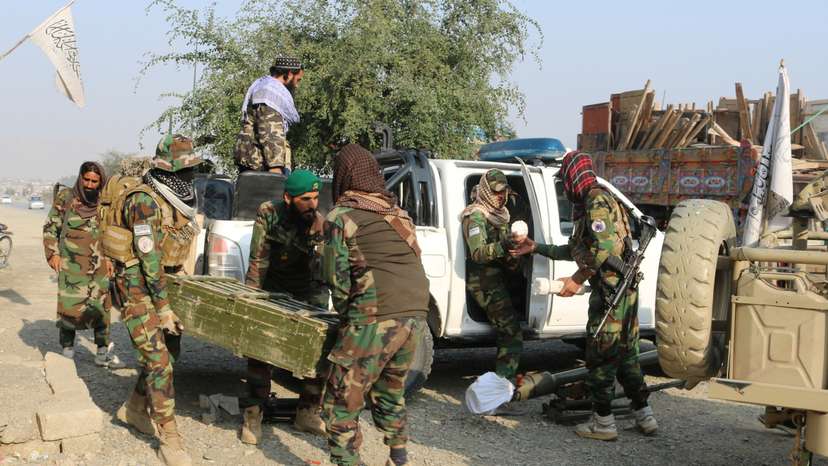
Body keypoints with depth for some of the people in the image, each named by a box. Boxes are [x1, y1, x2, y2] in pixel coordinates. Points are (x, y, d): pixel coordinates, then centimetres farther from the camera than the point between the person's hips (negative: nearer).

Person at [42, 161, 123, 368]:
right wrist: (52, 253, -3)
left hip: (98, 264, 2)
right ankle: (67, 341, 23)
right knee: (70, 304, -2)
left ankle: (103, 352, 5)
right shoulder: (65, 197, -1)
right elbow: (50, 227, 4)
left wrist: (109, 258, 10)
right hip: (71, 263, -2)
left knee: (102, 306, 0)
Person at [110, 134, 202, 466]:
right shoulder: (146, 202, -21)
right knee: (158, 361, -9)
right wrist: (163, 308, -20)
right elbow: (150, 259, -22)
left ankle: (135, 409, 37)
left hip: (165, 285, 9)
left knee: (168, 351, 16)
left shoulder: (178, 201, 6)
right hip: (139, 289, -9)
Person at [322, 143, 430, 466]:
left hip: (374, 319, -7)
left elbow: (338, 278, -3)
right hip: (416, 316, 7)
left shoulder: (341, 216, 0)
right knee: (390, 396, 24)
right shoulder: (398, 213, 18)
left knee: (341, 405, 3)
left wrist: (345, 313, 13)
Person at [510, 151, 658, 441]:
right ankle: (645, 417, 20)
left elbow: (604, 247, -24)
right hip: (624, 290, 10)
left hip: (611, 289, -10)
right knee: (625, 354, 15)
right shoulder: (588, 205, 21)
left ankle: (603, 422, 4)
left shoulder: (596, 201, -11)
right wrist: (536, 248, 32)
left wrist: (577, 279, -21)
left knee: (600, 355, -2)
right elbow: (576, 251, 29)